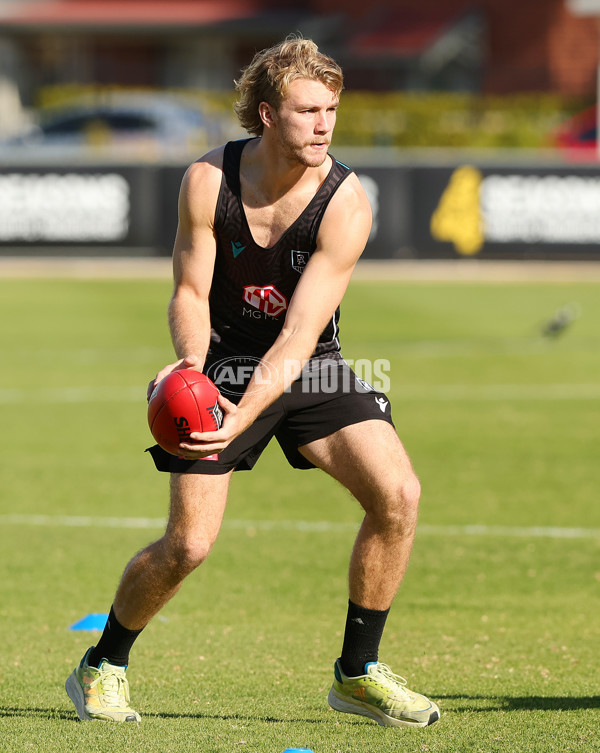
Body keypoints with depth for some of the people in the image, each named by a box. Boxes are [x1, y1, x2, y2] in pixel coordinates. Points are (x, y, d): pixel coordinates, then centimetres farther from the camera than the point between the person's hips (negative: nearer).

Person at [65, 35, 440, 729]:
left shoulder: (345, 203, -20)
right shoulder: (208, 181, -15)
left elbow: (299, 333, -25)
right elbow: (190, 293, -7)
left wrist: (240, 419, -37)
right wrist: (192, 366, -28)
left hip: (307, 369, 1)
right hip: (222, 365, -1)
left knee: (397, 493, -18)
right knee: (189, 545, -9)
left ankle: (357, 673, -2)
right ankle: (101, 668, 17)